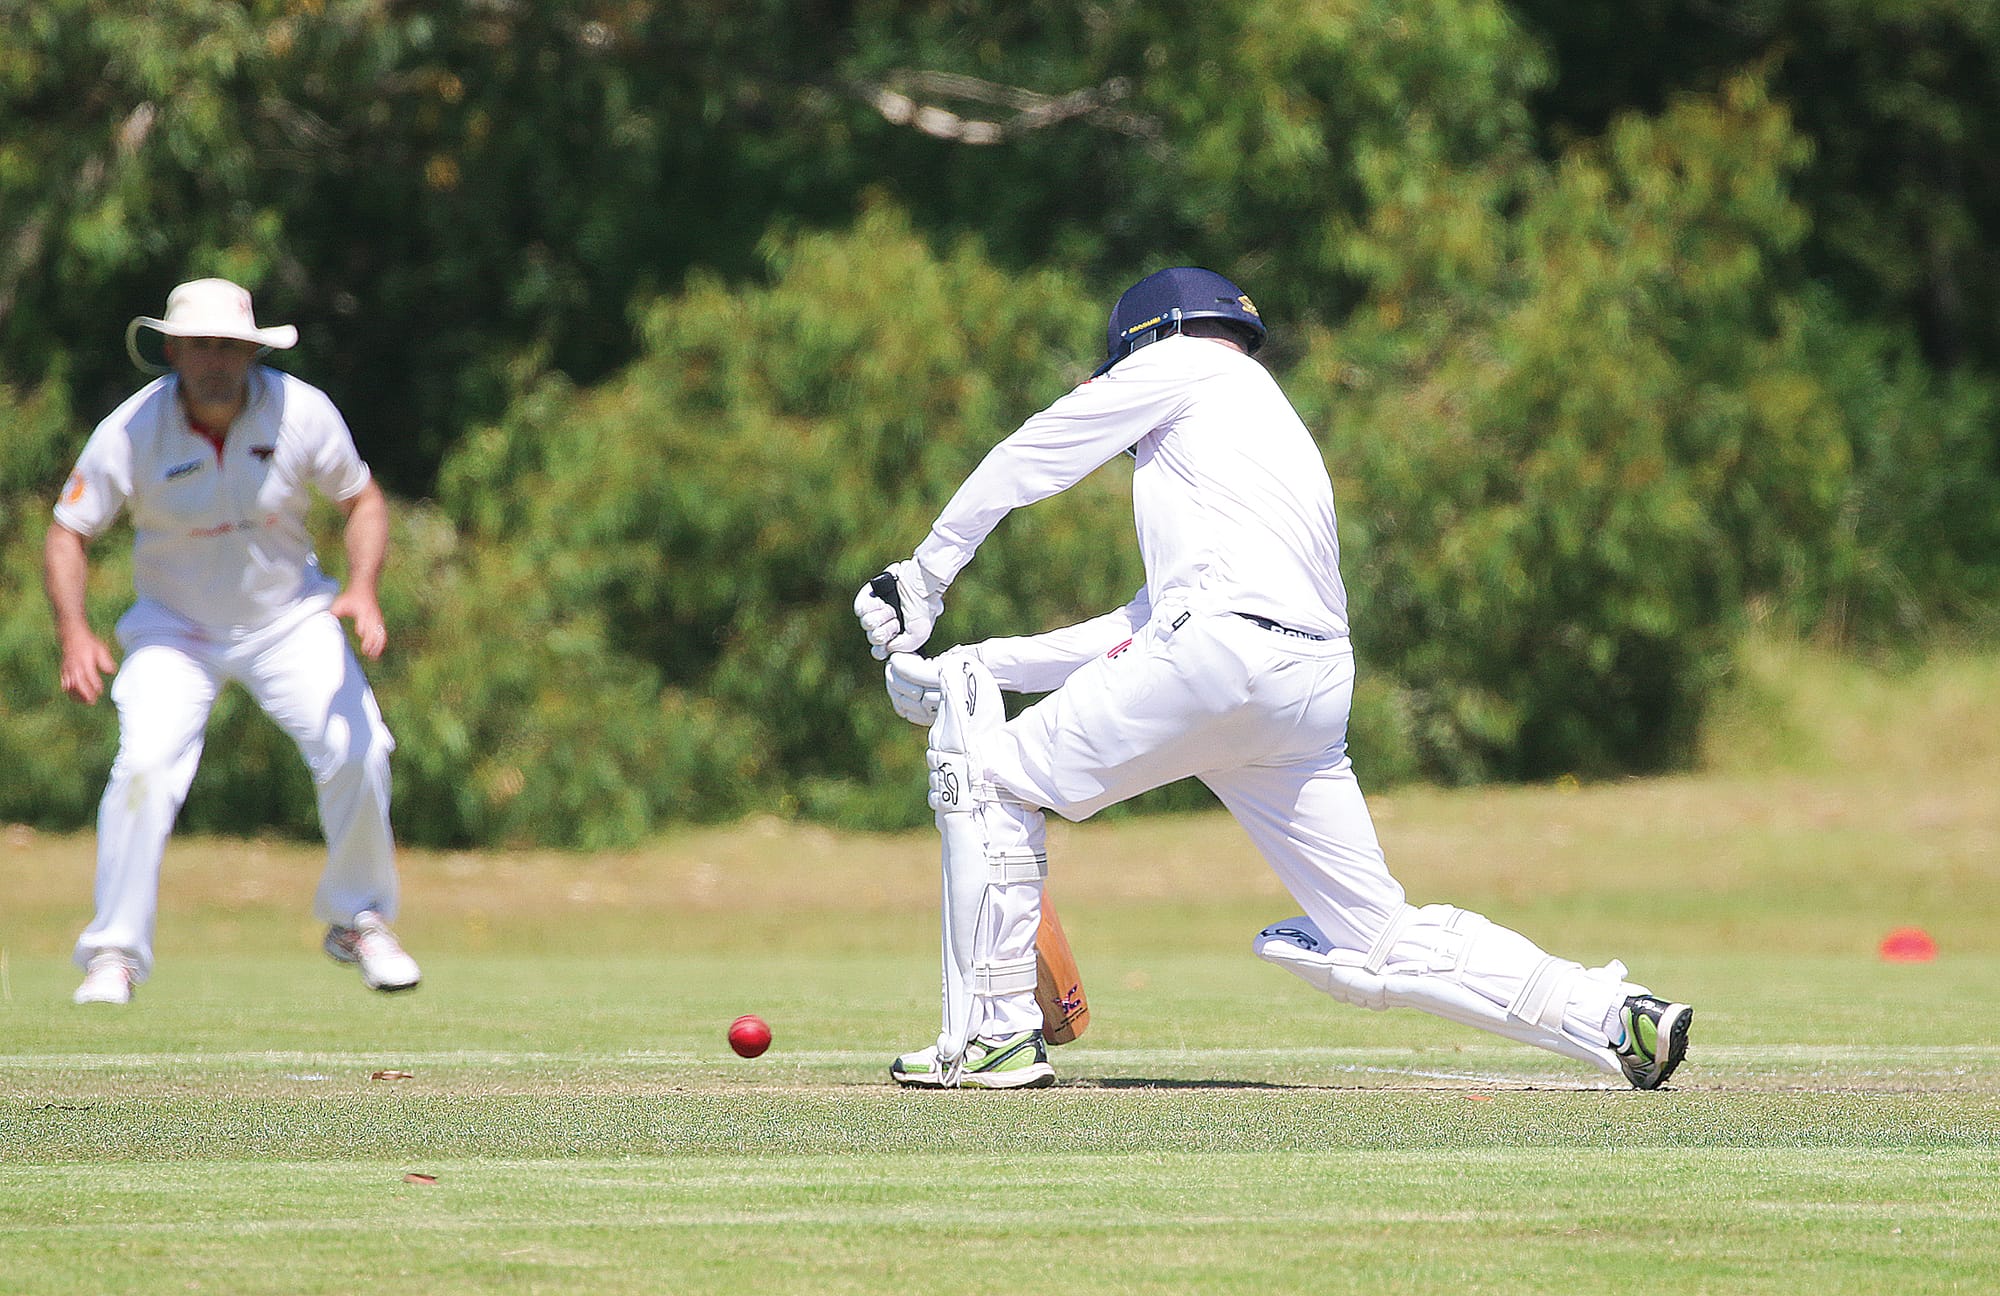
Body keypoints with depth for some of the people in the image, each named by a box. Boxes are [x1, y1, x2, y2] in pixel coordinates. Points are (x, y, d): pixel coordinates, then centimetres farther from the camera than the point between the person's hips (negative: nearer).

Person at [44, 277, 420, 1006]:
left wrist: (362, 589, -20)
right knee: (146, 764, -23)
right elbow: (68, 534, -10)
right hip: (174, 629, -1)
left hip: (287, 618, 1)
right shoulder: (130, 433, -20)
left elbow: (363, 500, -2)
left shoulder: (301, 412, -17)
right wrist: (74, 634, -26)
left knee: (355, 751, -16)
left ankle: (359, 923, 9)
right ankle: (114, 955, -11)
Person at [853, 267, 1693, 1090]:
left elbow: (1032, 458, 14)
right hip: (1316, 694, 8)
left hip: (1222, 652, -8)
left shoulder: (1184, 364, 15)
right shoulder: (1280, 433, 36)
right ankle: (1615, 1018, -1)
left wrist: (922, 577, 22)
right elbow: (1143, 625, 34)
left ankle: (994, 1035, 2)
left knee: (987, 772, 6)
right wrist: (972, 666, 31)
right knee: (1377, 944, 9)